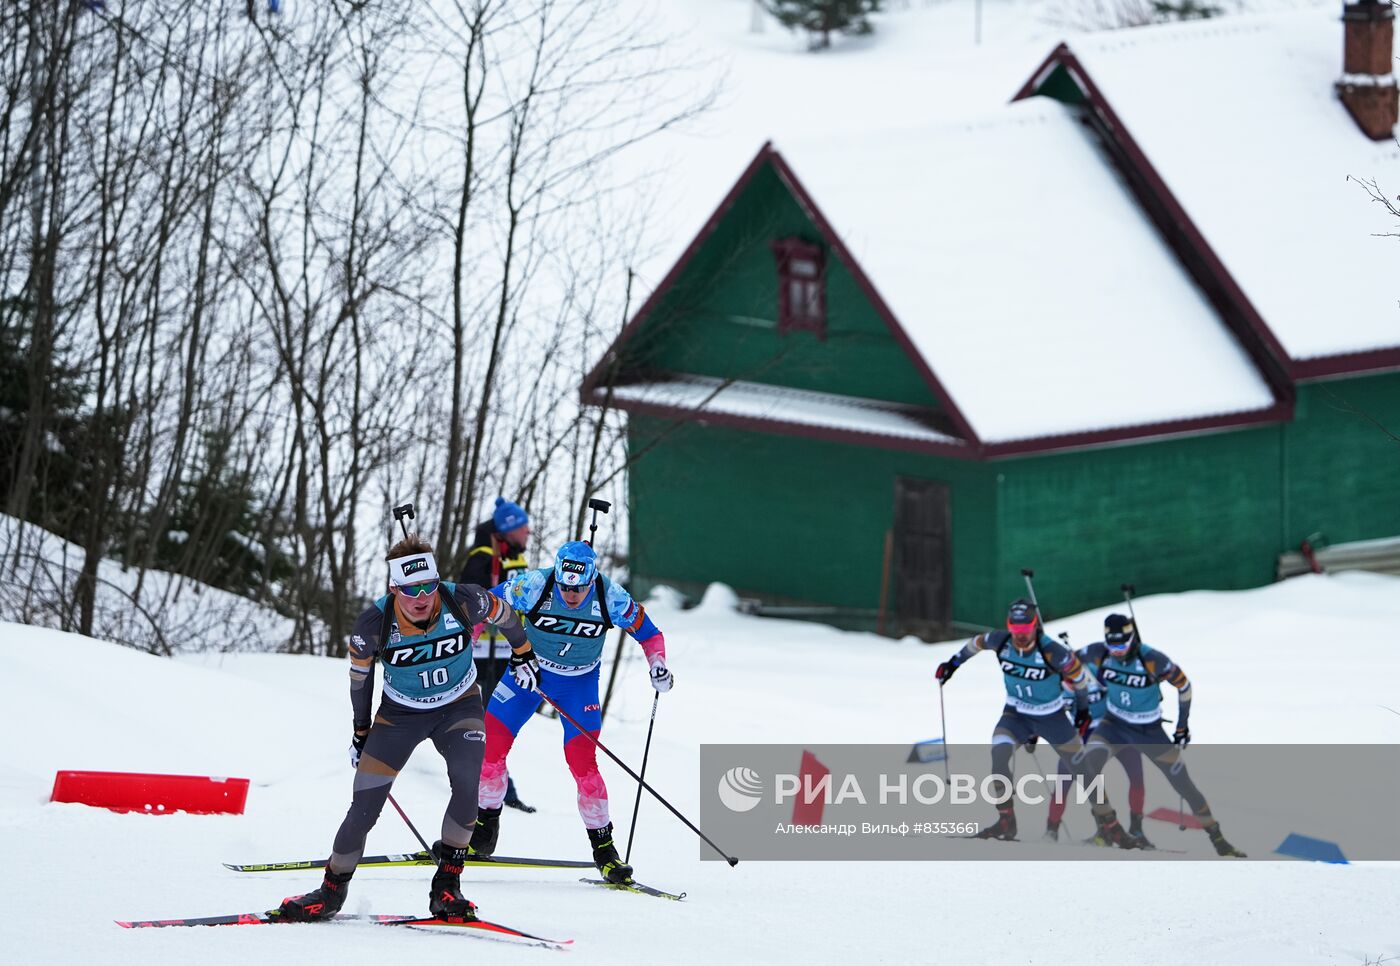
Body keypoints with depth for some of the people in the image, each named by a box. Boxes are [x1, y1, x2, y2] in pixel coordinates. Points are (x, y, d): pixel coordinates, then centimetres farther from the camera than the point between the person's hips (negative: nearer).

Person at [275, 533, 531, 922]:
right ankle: (333, 889, 16)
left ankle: (446, 886, -13)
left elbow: (502, 613, -3)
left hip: (459, 708, 0)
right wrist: (361, 730, 8)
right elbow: (360, 673, -4)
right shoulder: (374, 624, -26)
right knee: (365, 806, -6)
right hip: (400, 713, 0)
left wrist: (523, 651, 15)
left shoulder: (463, 602, -27)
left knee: (467, 783, -26)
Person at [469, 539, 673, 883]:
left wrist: (658, 665, -25)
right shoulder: (535, 585, -26)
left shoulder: (610, 598, -23)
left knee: (582, 762, -13)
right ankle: (486, 824, 15)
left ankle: (603, 846, 0)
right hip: (528, 668, 1)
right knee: (489, 743, -6)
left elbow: (648, 633, -8)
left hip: (579, 681, -1)